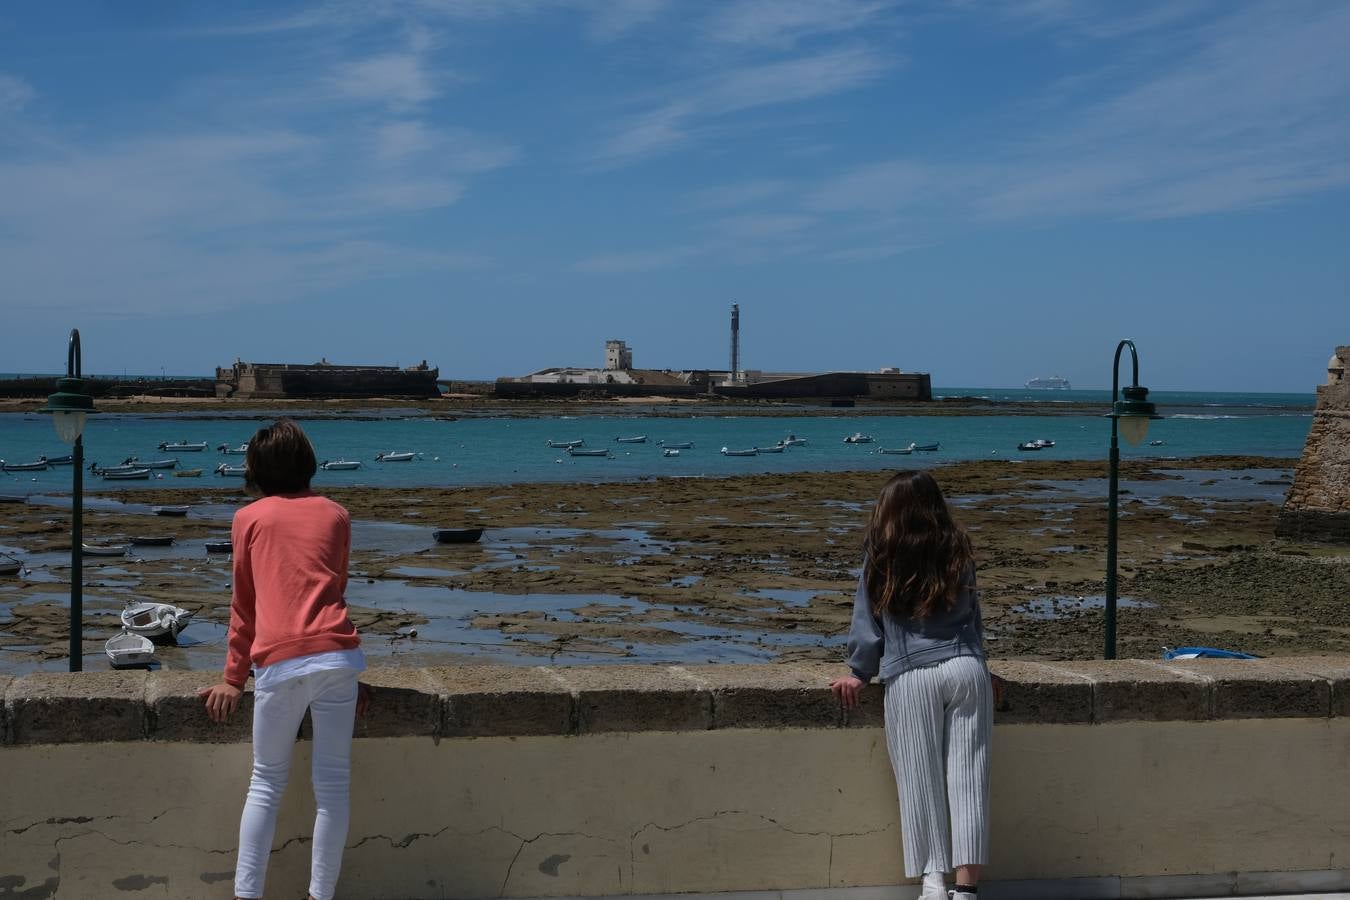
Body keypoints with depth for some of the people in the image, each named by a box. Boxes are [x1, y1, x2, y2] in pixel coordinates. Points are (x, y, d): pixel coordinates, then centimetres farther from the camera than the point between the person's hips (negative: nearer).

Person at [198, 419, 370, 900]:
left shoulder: (249, 518, 12)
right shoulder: (335, 515, 16)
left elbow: (245, 604, 15)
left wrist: (234, 679, 23)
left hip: (279, 663, -1)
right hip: (337, 654, 1)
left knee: (266, 784, 11)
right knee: (332, 784, 7)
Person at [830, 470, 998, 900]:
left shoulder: (881, 561, 2)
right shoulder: (959, 554, 9)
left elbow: (867, 623, 7)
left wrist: (859, 673, 21)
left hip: (910, 679, -2)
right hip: (966, 669, 2)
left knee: (921, 782, 3)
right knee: (967, 776, 1)